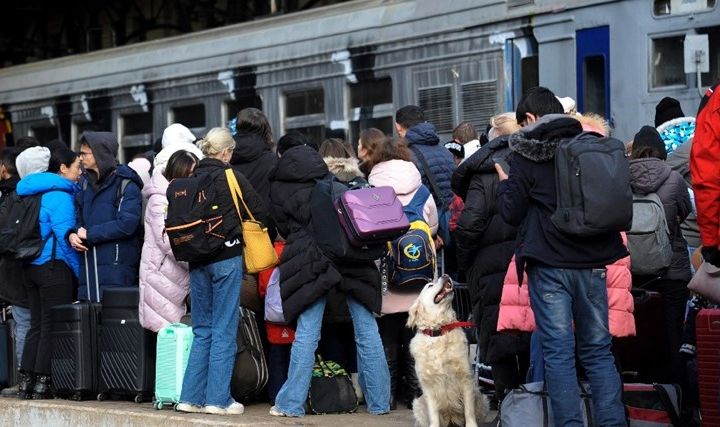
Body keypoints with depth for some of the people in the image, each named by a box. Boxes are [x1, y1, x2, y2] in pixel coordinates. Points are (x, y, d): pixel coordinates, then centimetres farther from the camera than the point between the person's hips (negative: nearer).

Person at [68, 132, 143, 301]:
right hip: (89, 269, 7)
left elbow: (126, 224, -17)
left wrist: (89, 234, -11)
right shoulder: (87, 183, 17)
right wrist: (73, 234, -3)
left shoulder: (126, 185, -7)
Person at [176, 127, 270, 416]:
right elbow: (260, 213, -2)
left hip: (197, 260, 5)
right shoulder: (232, 178, -7)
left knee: (202, 330, 13)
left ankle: (192, 397, 11)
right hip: (227, 258, -4)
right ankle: (218, 399, -2)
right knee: (224, 331, 0)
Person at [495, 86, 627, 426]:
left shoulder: (526, 154, -4)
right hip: (593, 261, 4)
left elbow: (511, 212, -2)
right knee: (598, 349, 9)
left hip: (549, 264, -4)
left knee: (558, 351, -1)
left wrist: (504, 184, 16)